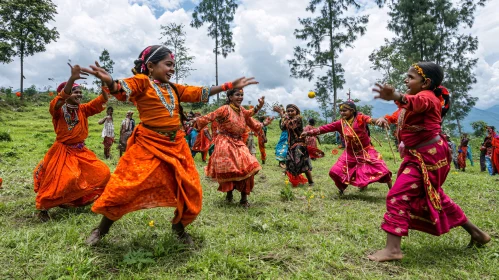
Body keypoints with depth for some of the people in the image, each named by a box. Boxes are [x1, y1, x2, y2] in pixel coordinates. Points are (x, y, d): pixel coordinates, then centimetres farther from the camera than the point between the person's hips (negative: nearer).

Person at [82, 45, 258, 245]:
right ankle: (101, 229, 22)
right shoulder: (141, 82, -5)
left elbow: (201, 93, 15)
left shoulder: (174, 88, 13)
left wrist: (230, 86, 15)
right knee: (125, 187, -4)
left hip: (176, 146, 6)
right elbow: (122, 90, -24)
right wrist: (109, 81, -49)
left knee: (190, 190, 9)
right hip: (148, 146, -6)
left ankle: (178, 226, 33)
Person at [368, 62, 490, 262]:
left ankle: (393, 249, -15)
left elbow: (417, 103, -43)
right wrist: (405, 141, 5)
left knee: (398, 196, -17)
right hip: (423, 155, 11)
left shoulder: (426, 96, -17)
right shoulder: (423, 98, 17)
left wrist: (396, 97, -64)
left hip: (428, 156, -11)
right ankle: (476, 233, 41)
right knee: (432, 198, 24)